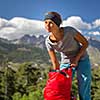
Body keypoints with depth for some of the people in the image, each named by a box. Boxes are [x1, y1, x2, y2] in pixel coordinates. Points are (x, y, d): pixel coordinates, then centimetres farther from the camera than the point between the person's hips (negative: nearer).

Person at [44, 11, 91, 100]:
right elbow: (55, 63, -10)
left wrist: (76, 59, -19)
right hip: (66, 62, 3)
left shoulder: (69, 31, -29)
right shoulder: (48, 42, -20)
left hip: (82, 59, -2)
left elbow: (85, 43, -13)